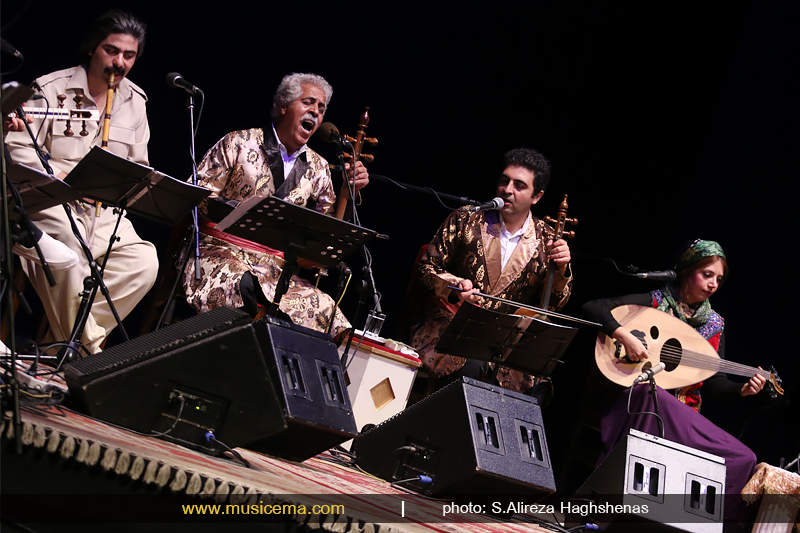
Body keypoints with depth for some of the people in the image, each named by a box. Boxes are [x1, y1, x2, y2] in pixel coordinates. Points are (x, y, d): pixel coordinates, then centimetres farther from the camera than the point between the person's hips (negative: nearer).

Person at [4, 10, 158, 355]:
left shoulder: (135, 102, 14)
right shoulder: (50, 89, -3)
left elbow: (138, 167, 20)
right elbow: (17, 148, -9)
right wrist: (64, 177, -20)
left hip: (103, 211, 5)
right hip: (49, 204, -5)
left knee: (144, 263, -23)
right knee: (66, 242, -40)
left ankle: (65, 335, -20)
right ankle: (88, 346, -29)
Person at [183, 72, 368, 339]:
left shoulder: (317, 168, 15)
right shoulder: (239, 143, 3)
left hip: (275, 267, 4)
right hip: (222, 252, -4)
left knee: (324, 310, -24)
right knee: (244, 287, -40)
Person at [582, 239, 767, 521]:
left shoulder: (714, 324, 14)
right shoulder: (654, 302, 1)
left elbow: (714, 385, 13)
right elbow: (593, 308, -9)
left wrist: (742, 390, -8)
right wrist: (624, 335, -23)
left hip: (684, 414, 5)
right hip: (643, 399, -4)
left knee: (743, 459, -19)